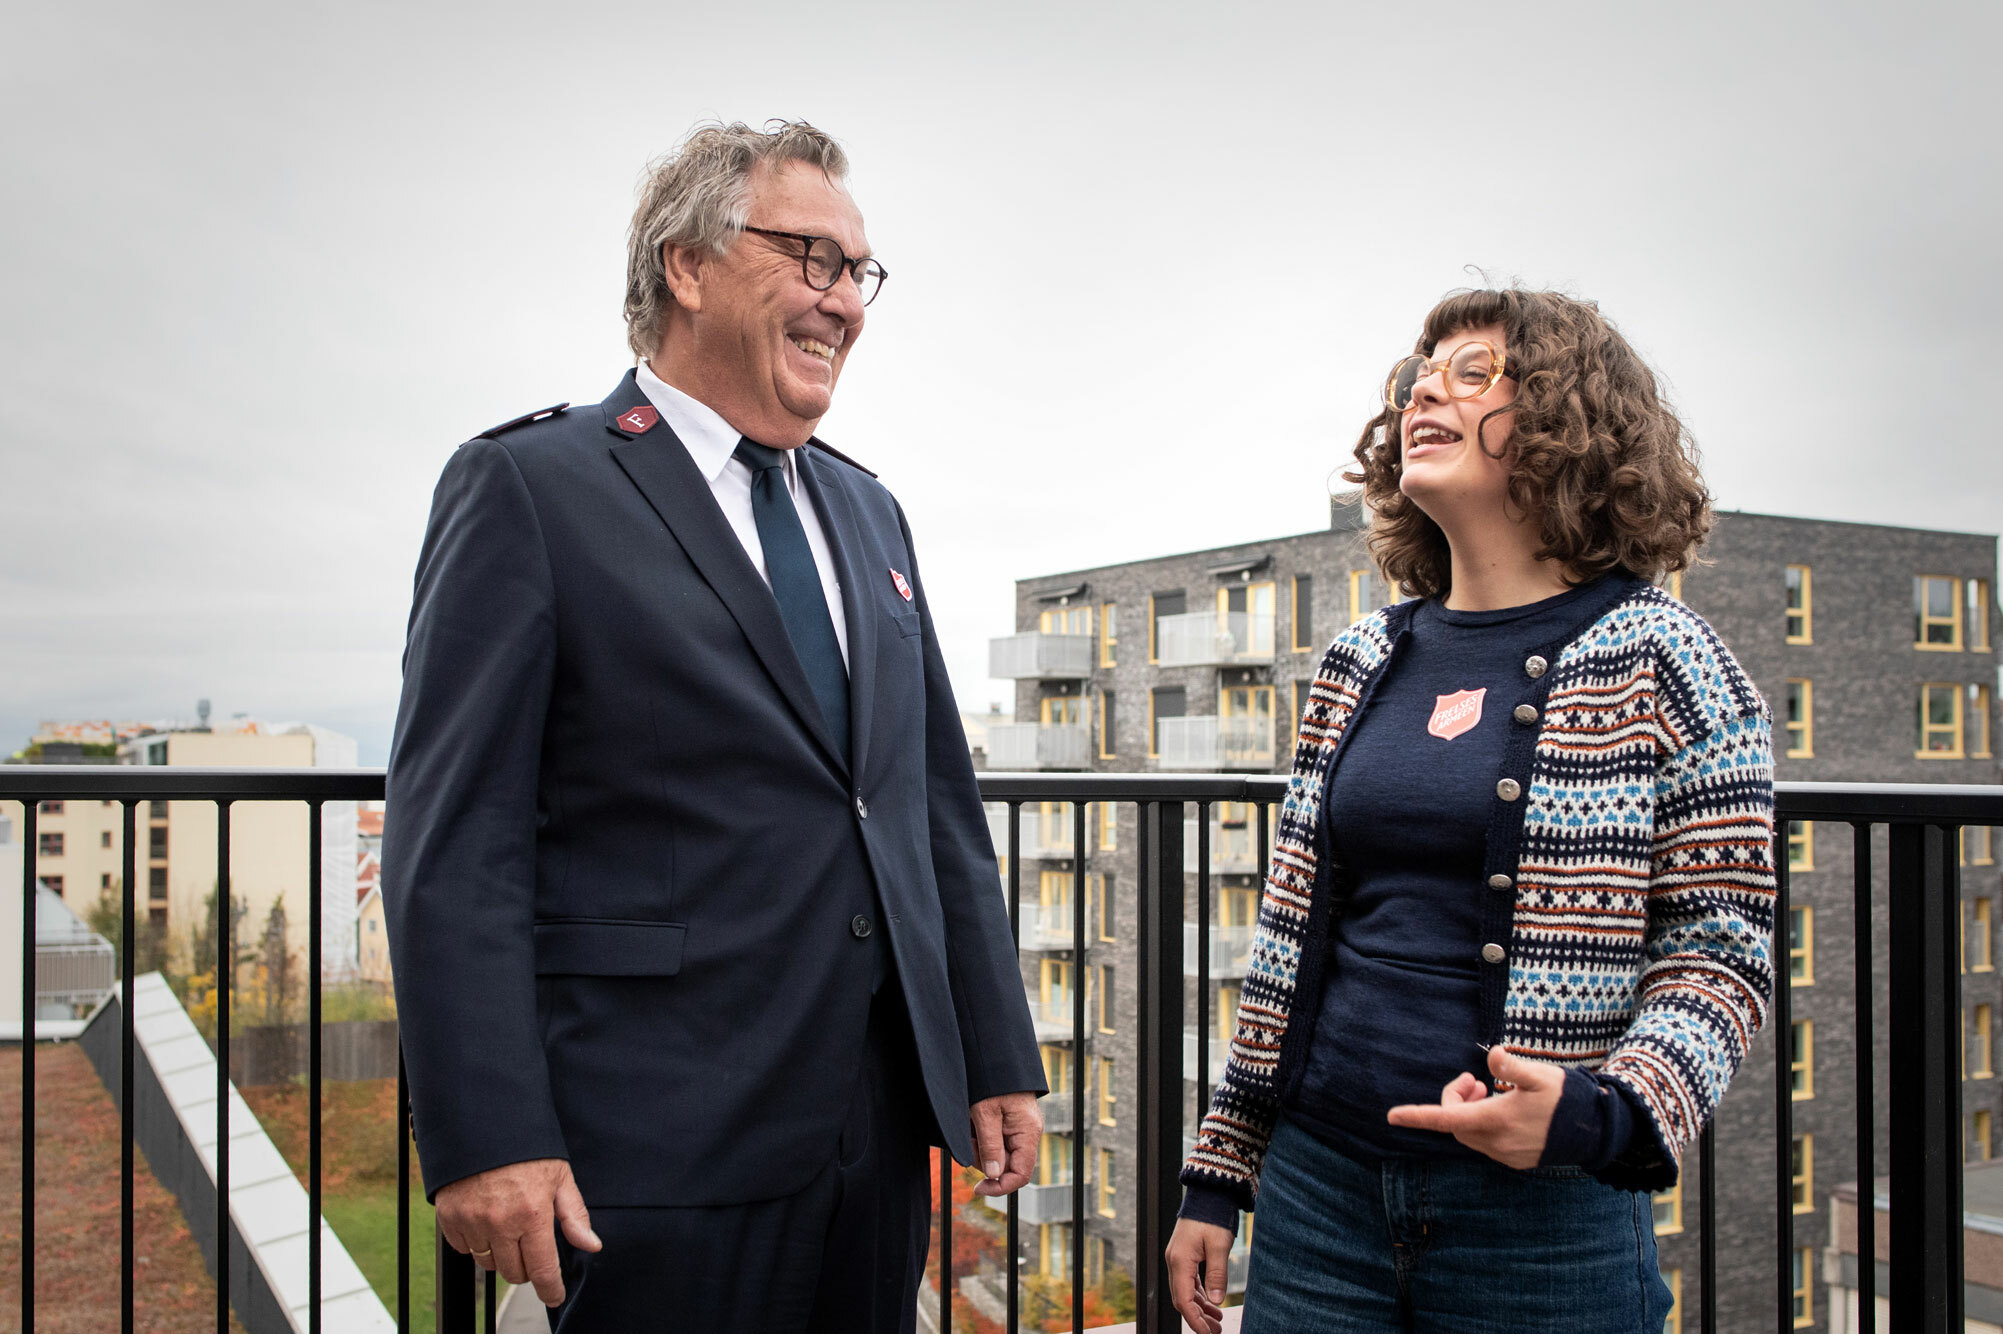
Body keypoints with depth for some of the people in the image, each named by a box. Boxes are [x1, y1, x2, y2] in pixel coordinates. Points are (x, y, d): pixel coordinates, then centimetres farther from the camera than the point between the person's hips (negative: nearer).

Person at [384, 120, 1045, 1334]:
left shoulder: (867, 513, 15)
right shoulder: (529, 488, -5)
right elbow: (455, 841, -11)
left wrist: (1000, 1059, 11)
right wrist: (486, 1137, -17)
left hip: (881, 1133, 6)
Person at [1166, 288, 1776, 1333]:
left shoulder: (1657, 658, -5)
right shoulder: (1359, 666, 7)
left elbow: (1722, 950, -6)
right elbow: (1290, 936, 10)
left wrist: (1605, 1113, -23)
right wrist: (1218, 1174, 9)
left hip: (1543, 1216, -3)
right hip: (1320, 1184, 4)